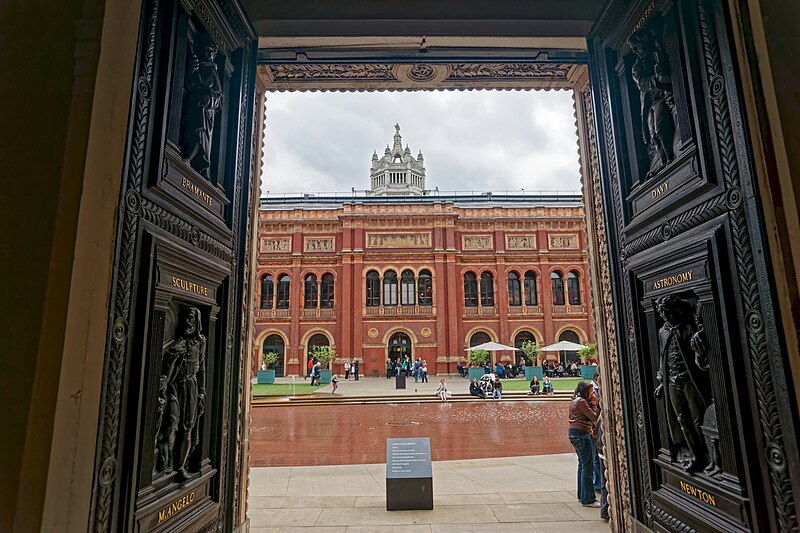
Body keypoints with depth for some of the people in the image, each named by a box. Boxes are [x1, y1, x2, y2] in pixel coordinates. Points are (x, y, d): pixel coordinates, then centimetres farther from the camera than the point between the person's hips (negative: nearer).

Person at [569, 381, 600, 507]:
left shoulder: (575, 401, 16)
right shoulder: (582, 401, -14)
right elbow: (594, 417, -14)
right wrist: (596, 404, -5)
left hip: (574, 433, 11)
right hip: (581, 434, -11)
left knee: (582, 464, 18)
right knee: (588, 466, -8)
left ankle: (582, 495, 27)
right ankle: (588, 499, -5)